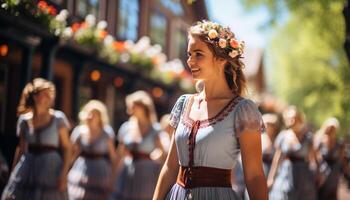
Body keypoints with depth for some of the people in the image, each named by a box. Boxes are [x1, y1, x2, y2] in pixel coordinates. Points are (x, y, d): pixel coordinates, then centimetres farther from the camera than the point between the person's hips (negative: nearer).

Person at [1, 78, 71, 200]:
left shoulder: (58, 118, -3)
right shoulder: (24, 120, 5)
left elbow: (66, 148, -4)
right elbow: (21, 148, 13)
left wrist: (64, 174, -14)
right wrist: (13, 173, 13)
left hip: (50, 169, -2)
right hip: (28, 170, 3)